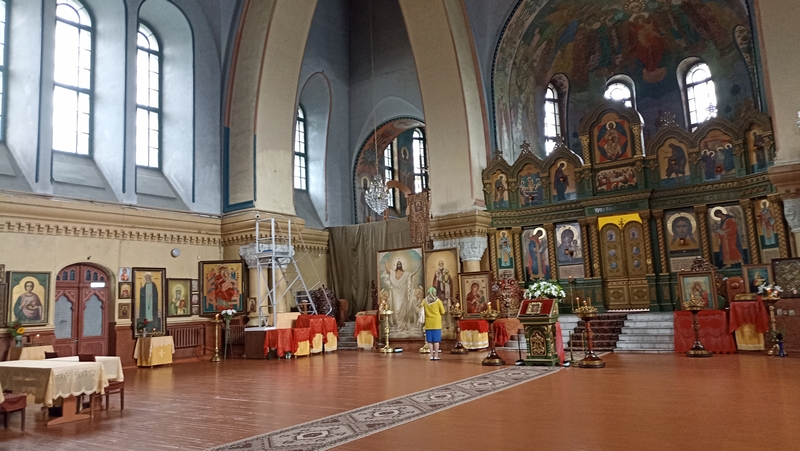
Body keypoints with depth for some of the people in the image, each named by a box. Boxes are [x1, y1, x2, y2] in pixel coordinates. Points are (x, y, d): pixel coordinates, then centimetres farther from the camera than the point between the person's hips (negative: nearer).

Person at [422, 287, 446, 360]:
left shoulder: (425, 301, 0)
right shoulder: (438, 301, -6)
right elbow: (443, 312, -2)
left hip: (428, 323, 2)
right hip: (436, 323, -2)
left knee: (430, 340, 7)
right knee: (436, 340, 0)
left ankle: (431, 356, 6)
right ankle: (436, 356, -1)